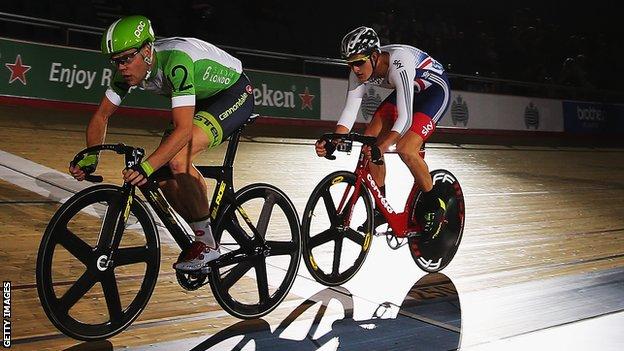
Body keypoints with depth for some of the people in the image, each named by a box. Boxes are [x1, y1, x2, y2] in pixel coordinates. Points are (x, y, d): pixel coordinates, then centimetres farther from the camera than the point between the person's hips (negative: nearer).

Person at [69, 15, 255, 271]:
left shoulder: (175, 61, -35)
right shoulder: (129, 69, -11)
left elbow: (183, 129, -42)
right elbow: (101, 116, -2)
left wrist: (146, 167, -50)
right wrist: (90, 159, -15)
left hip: (235, 94, -8)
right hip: (201, 99, 8)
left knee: (177, 160, -27)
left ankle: (207, 243, -13)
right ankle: (204, 236, 10)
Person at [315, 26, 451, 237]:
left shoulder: (399, 65, -37)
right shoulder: (360, 71, -17)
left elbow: (405, 117, -43)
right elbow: (350, 110, -19)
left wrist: (383, 146, -55)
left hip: (435, 90, -7)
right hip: (409, 91, 7)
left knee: (405, 148, -26)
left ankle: (434, 206, -3)